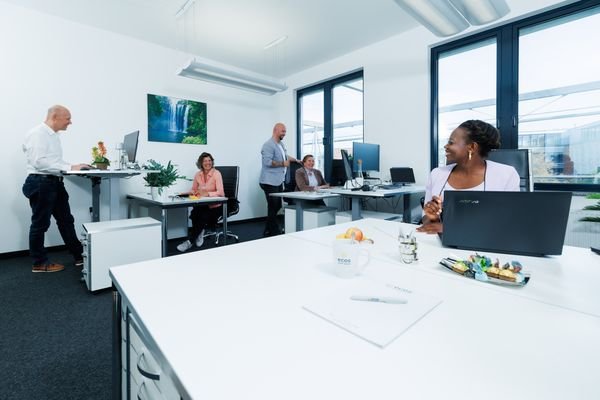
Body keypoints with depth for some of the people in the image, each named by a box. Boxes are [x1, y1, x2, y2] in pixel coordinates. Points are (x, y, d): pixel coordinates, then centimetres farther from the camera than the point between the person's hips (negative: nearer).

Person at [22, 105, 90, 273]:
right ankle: (39, 263, 19)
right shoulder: (37, 134, -14)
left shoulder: (54, 135, 13)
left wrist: (73, 167, 5)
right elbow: (40, 162, -23)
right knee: (40, 224, 4)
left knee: (66, 220, 12)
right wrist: (70, 168, -24)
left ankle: (79, 256, 21)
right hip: (40, 183, -9)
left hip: (55, 183, 9)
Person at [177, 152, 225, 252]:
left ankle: (189, 241, -10)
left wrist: (207, 193, -35)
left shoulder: (216, 173, -11)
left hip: (215, 206, -4)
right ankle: (199, 233, 1)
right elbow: (193, 190, 14)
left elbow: (220, 192, -21)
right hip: (203, 205, 4)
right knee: (194, 213, -26)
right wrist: (192, 192, -10)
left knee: (203, 217, -26)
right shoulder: (198, 174, 4)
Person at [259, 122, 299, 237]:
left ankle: (268, 231, 27)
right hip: (270, 182, -10)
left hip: (278, 181, 10)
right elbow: (267, 162, -25)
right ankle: (274, 232, 9)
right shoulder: (269, 145, -15)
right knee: (273, 207, -2)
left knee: (277, 206, 14)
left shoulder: (281, 144, 14)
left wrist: (296, 160, 29)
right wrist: (283, 164, -17)